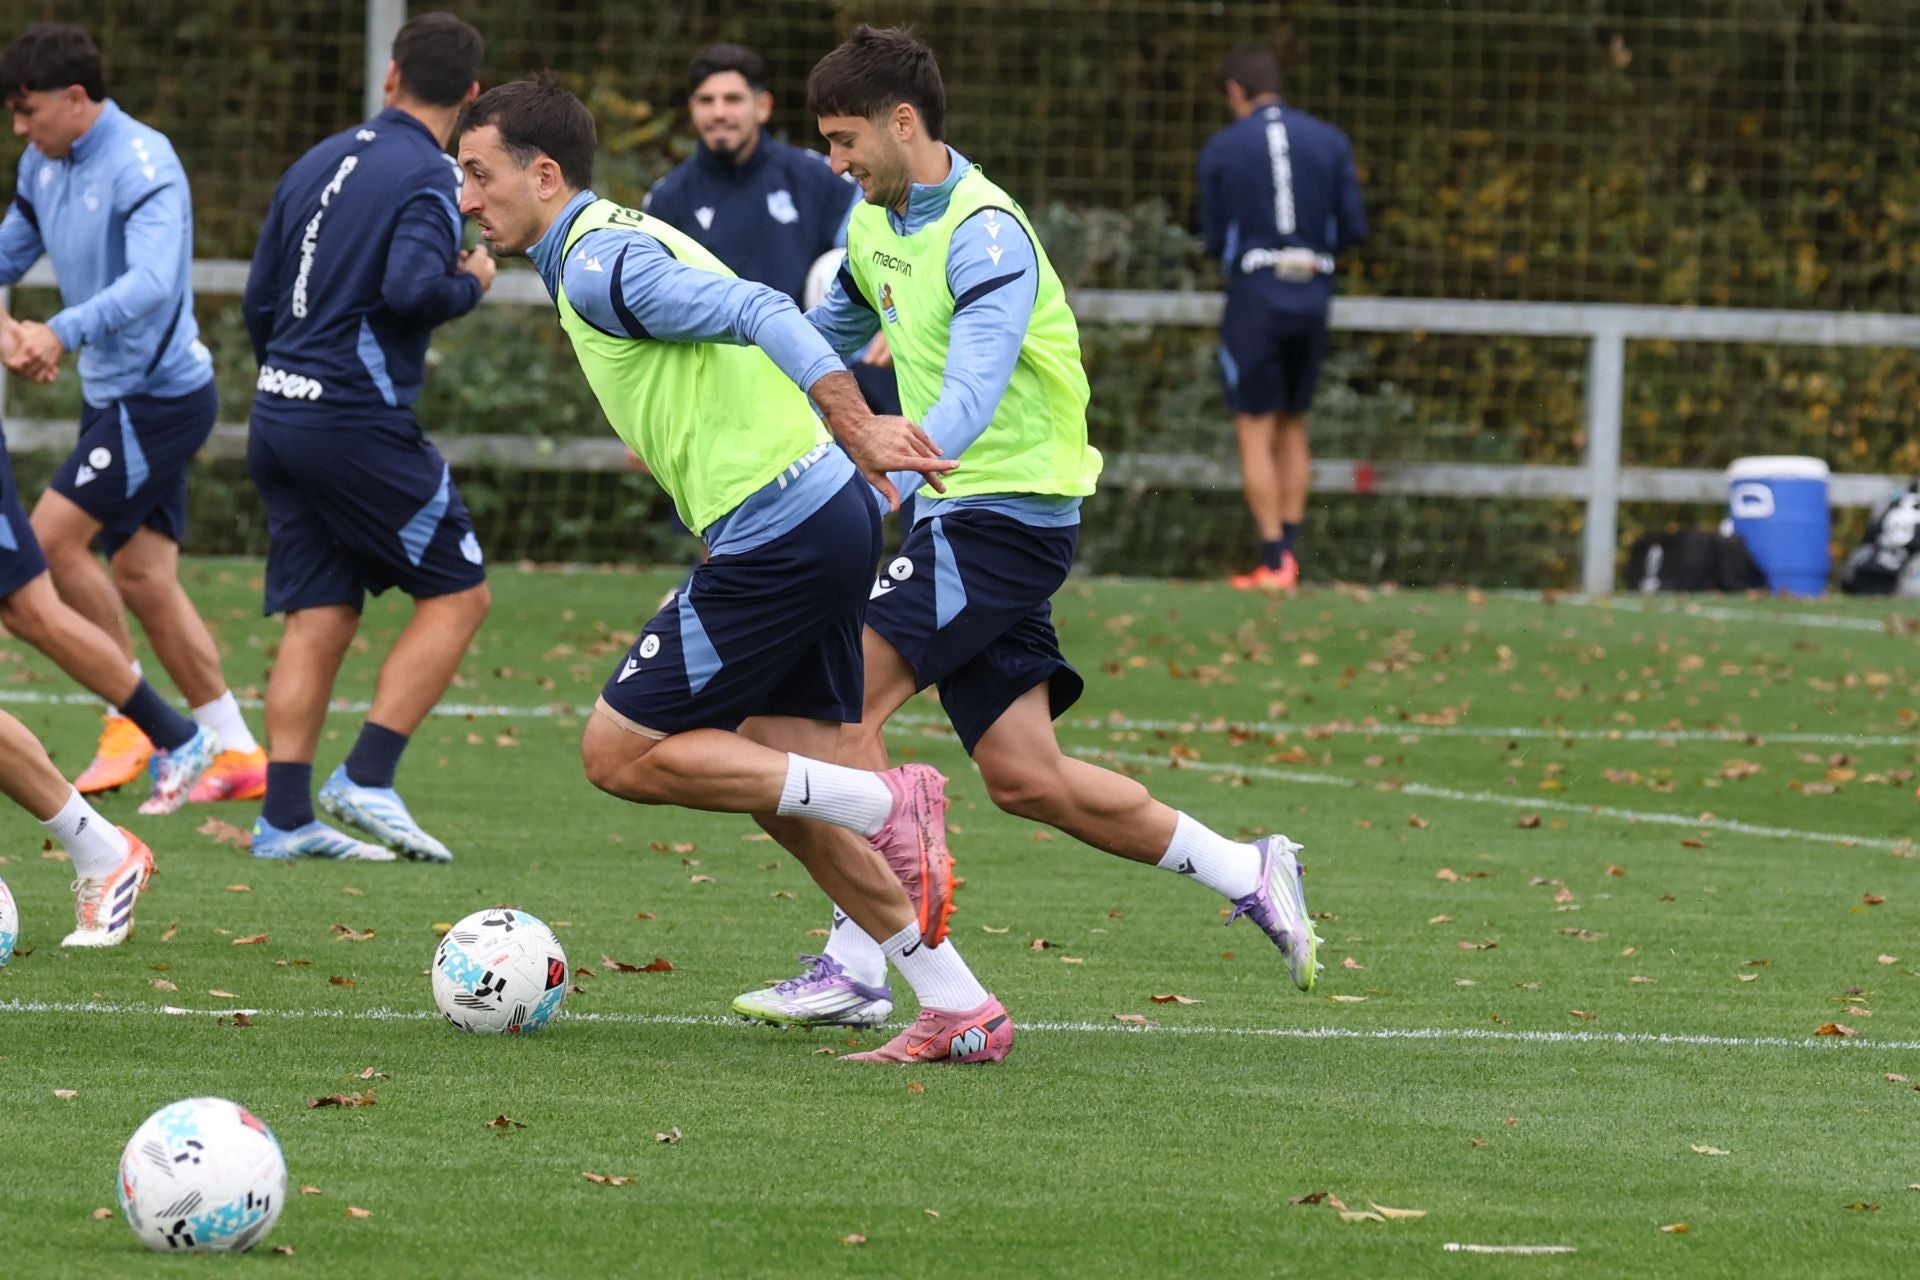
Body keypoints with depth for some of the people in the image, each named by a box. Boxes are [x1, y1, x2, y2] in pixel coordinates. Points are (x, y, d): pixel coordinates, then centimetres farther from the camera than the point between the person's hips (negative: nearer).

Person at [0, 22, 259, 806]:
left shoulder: (143, 166, -19)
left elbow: (151, 281, -34)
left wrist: (64, 331, -46)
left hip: (160, 394, -9)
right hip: (114, 393, 9)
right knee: (142, 579, 7)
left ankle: (133, 720, -3)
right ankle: (238, 755, 11)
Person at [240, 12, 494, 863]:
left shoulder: (318, 163, 13)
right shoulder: (430, 177, -10)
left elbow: (259, 302, 16)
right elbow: (412, 288, -25)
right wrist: (471, 283, -4)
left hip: (279, 411, 7)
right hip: (361, 424, -7)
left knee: (319, 618, 8)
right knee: (457, 593, 3)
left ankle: (284, 815, 3)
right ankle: (368, 778, -6)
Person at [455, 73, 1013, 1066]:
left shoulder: (597, 266, -11)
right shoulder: (621, 243, 20)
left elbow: (761, 314, -22)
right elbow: (757, 320, 24)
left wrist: (858, 432, -29)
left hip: (779, 535, -10)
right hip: (828, 515, 10)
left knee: (619, 753, -2)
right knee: (778, 790, 13)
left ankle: (886, 806, -8)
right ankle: (960, 1011, 11)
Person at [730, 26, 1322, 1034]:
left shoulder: (985, 235, -18)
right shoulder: (877, 227, 10)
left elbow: (972, 389, -32)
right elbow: (834, 331, 31)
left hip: (1006, 511, -9)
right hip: (963, 519, 9)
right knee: (1023, 778, 6)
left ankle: (854, 966, -14)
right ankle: (1246, 873, 17)